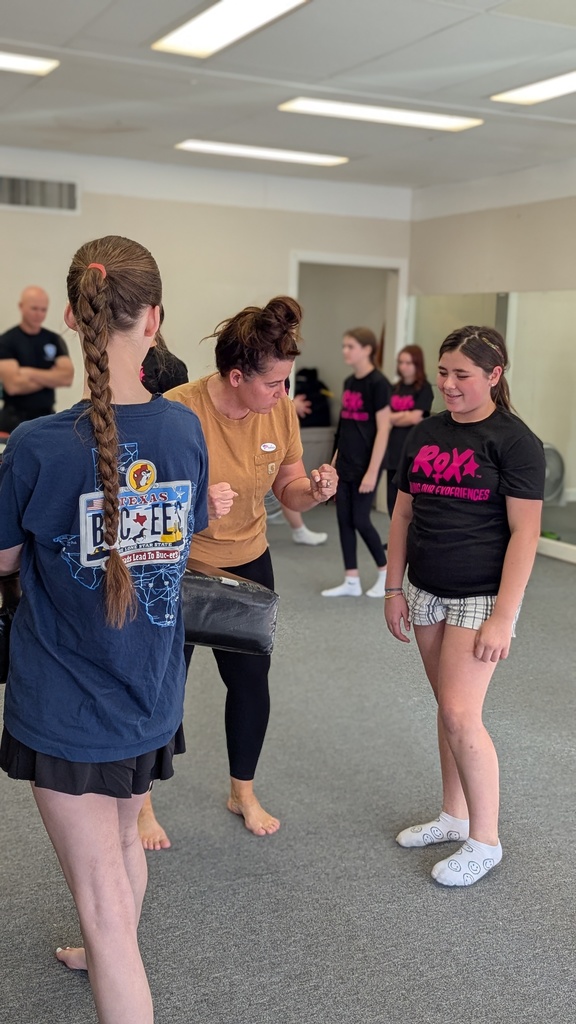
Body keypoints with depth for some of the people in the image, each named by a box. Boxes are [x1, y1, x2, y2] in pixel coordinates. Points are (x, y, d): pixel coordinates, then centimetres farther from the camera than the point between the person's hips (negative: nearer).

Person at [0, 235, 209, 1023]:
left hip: (65, 711, -5)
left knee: (103, 897, 4)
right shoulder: (185, 430, -10)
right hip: (150, 696, 6)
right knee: (123, 839, 30)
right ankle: (108, 959, 57)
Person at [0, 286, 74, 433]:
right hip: (15, 419, -4)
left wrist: (32, 373, -14)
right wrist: (52, 377, -7)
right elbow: (13, 385, -18)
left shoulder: (55, 340, 7)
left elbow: (67, 377, -6)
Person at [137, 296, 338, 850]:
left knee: (251, 679, 13)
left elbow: (288, 488, 0)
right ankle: (141, 802, 32)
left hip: (248, 564, 5)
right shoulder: (178, 410, -25)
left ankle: (243, 792, 37)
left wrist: (313, 489, -24)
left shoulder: (281, 410, -10)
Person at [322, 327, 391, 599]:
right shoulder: (349, 382, 10)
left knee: (360, 520, -2)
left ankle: (386, 572, 19)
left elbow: (383, 429, -15)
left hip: (365, 466, -8)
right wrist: (334, 460, 16)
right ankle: (352, 581, 14)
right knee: (344, 520, 7)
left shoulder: (378, 383, -13)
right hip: (344, 465, 8)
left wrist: (372, 471, -18)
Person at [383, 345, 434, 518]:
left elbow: (415, 418, -13)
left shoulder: (424, 389, -3)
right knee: (393, 501, 9)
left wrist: (394, 417, 1)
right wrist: (405, 415, -9)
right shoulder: (394, 389, 14)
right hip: (394, 450, 6)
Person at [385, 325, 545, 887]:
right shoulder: (425, 434, 6)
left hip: (480, 597, -6)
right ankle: (453, 816, 30)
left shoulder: (514, 440, -11)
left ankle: (484, 841, 10)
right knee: (449, 707, 14)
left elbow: (524, 532, -13)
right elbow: (403, 513, 12)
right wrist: (394, 589, 9)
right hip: (427, 593, 6)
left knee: (460, 714, -8)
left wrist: (503, 617, -17)